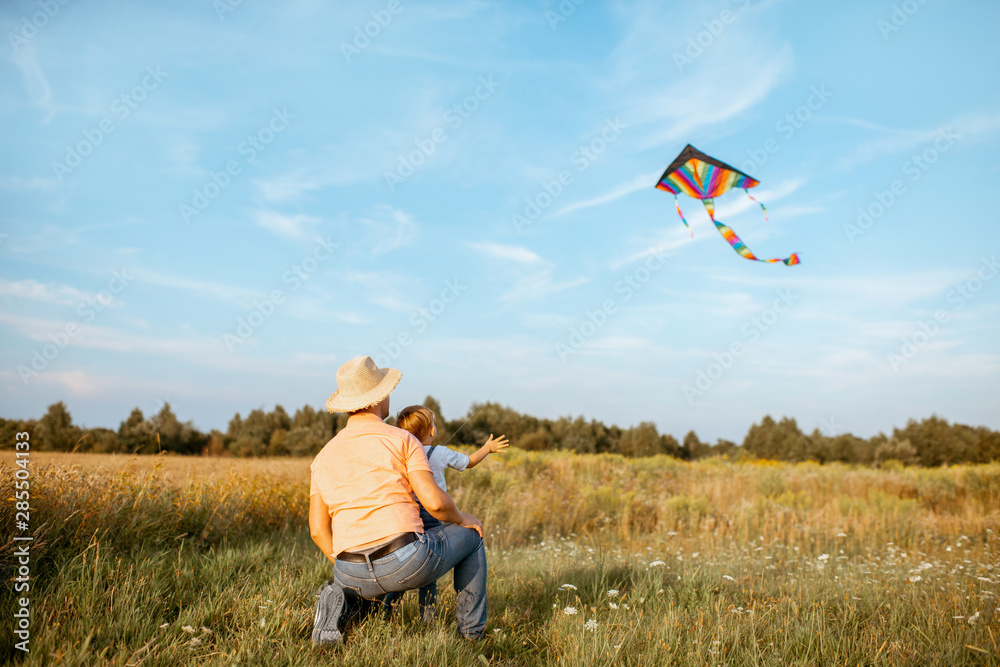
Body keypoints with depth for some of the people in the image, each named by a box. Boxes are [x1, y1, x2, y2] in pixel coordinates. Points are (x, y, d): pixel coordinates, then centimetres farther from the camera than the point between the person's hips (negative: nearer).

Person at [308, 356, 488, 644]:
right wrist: (462, 519, 11)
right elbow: (434, 502, -10)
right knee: (470, 535, 24)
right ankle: (471, 630, 25)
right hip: (408, 563, -4)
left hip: (354, 573, 4)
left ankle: (341, 598, 5)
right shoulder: (402, 440, -2)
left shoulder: (323, 457, 13)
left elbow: (318, 530, 12)